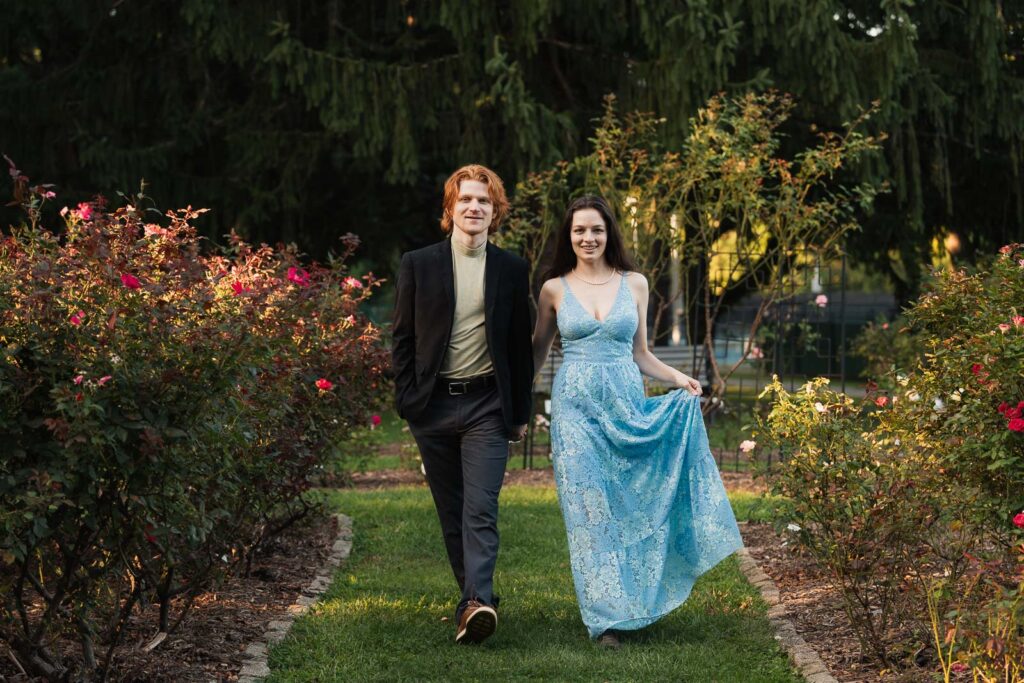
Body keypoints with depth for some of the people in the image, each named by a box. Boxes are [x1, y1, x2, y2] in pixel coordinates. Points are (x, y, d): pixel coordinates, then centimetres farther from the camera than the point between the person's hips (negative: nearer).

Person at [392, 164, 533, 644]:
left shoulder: (512, 270, 5)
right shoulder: (418, 264, 4)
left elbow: (520, 345, 9)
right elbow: (402, 338, 6)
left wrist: (521, 411, 8)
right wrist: (407, 399, -1)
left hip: (486, 405, -1)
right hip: (433, 406, 2)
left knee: (481, 509, -14)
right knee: (451, 511, 8)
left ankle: (478, 601, -23)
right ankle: (474, 595, 19)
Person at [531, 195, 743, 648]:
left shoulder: (634, 284, 7)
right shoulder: (554, 289, 5)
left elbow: (639, 355, 11)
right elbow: (537, 352, 13)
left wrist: (677, 379, -4)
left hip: (626, 405, 1)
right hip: (576, 406, -1)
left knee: (632, 507, 3)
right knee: (590, 510, -4)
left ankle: (635, 601, 21)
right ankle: (606, 616, 0)